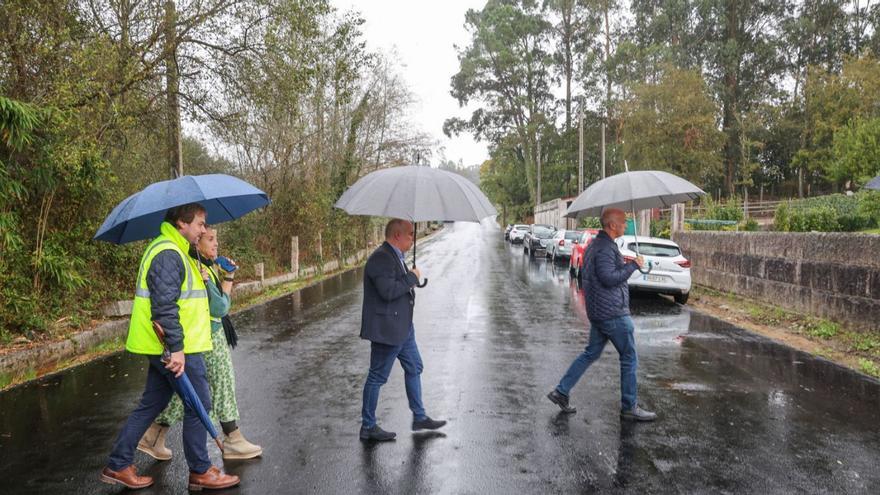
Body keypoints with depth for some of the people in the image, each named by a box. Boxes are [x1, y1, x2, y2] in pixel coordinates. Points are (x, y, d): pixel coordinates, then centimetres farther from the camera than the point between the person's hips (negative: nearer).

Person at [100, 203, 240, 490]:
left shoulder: (172, 251, 16)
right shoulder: (168, 254, -18)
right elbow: (165, 307, -24)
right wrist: (176, 348, -24)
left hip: (162, 347, 10)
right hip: (178, 348, -10)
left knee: (152, 404, 16)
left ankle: (118, 466, 24)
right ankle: (200, 472, 13)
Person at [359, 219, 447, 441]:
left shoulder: (395, 256, 12)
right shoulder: (381, 259, -22)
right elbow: (388, 291, -30)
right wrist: (412, 277, -20)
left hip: (402, 327, 11)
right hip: (386, 329, -11)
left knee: (414, 368, 18)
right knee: (377, 377, 1)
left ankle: (419, 417, 31)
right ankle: (368, 427, 13)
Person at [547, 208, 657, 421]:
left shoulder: (594, 244, 15)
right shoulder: (605, 248, -19)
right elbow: (609, 278, -26)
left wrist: (626, 266, 17)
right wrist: (633, 265, -17)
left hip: (598, 312, 10)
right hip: (612, 313, -10)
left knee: (591, 353, 16)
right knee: (629, 359, 2)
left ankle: (561, 392, 16)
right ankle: (629, 407, 12)